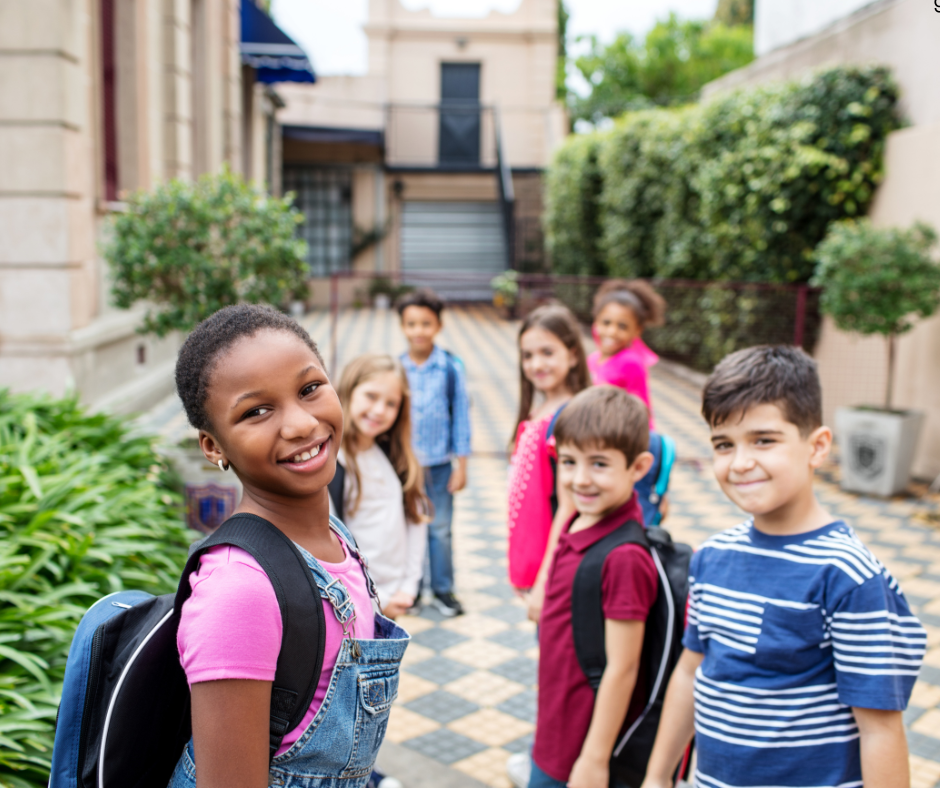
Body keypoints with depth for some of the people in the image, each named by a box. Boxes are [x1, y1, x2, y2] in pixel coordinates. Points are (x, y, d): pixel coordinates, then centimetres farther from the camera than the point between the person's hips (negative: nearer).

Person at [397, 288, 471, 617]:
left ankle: (442, 589, 24)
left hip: (439, 463, -1)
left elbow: (461, 415, -3)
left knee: (440, 528, 9)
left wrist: (461, 463, -3)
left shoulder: (451, 368, -8)